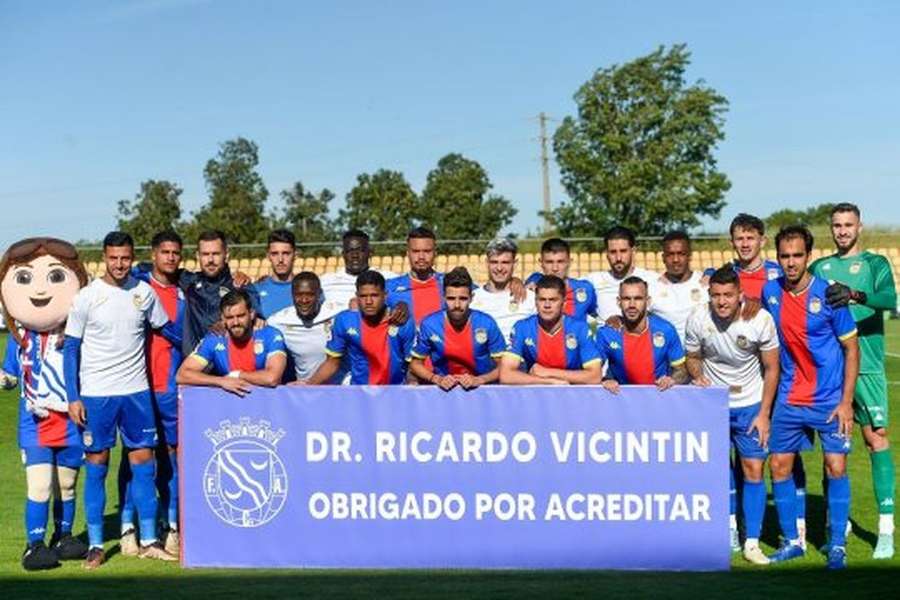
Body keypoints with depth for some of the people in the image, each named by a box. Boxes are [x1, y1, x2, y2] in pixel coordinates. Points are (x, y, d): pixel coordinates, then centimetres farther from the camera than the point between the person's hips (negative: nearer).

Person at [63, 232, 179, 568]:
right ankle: (96, 545, 12)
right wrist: (73, 397, -6)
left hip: (136, 391, 2)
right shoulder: (87, 297, -4)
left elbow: (167, 329, 18)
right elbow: (71, 349, -1)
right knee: (96, 466, 3)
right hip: (95, 394, -2)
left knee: (143, 460, 3)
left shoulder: (144, 292, 4)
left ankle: (149, 540, 12)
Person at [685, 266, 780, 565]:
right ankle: (730, 523, 22)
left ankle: (752, 542, 3)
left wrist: (764, 414, -7)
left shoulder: (761, 320, -16)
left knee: (754, 469, -3)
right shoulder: (697, 319, -14)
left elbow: (771, 369, -5)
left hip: (750, 404, 0)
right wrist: (699, 377, -18)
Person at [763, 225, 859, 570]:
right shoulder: (770, 292, -1)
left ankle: (837, 545, 10)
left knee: (836, 467, -5)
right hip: (789, 398, 4)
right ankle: (791, 542, 19)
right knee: (779, 466, 5)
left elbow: (851, 348, -6)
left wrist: (846, 401, -11)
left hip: (829, 399, -4)